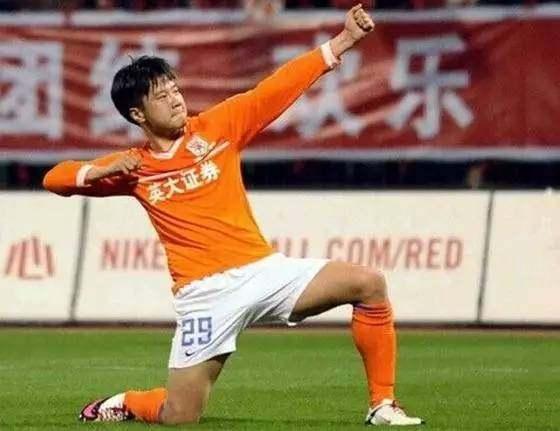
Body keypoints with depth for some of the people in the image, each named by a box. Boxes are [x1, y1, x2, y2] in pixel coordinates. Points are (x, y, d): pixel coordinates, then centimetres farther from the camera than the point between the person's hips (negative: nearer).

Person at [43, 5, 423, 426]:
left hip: (263, 269, 2)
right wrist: (105, 170, -12)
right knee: (178, 418, -6)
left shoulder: (216, 127, 6)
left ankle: (382, 405, -7)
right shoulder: (136, 167, 6)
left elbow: (277, 88, 2)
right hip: (205, 293, -2)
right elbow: (55, 179, 8)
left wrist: (342, 41, -4)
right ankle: (120, 405, 29)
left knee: (369, 284, -16)